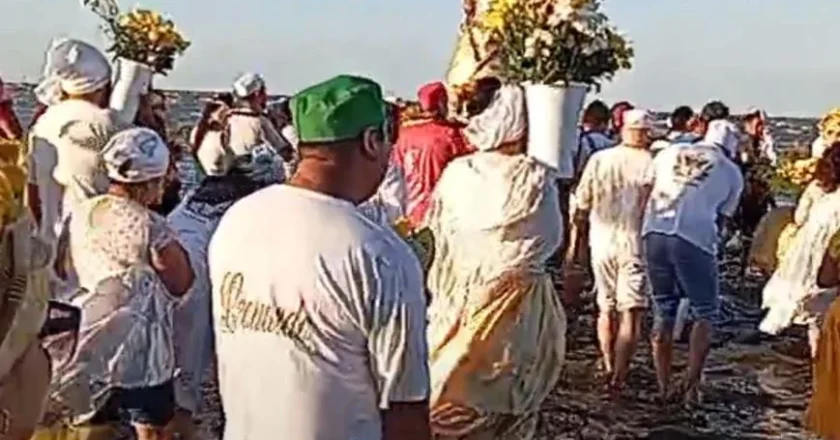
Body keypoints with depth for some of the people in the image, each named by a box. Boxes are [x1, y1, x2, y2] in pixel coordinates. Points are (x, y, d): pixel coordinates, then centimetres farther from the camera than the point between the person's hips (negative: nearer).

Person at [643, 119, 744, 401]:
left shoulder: (668, 152, 21)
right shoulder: (732, 173, 15)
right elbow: (722, 218, 13)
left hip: (653, 232, 3)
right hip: (694, 239, -3)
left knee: (663, 312, 16)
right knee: (705, 314, 13)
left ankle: (663, 387, 16)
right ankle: (690, 382, 0)